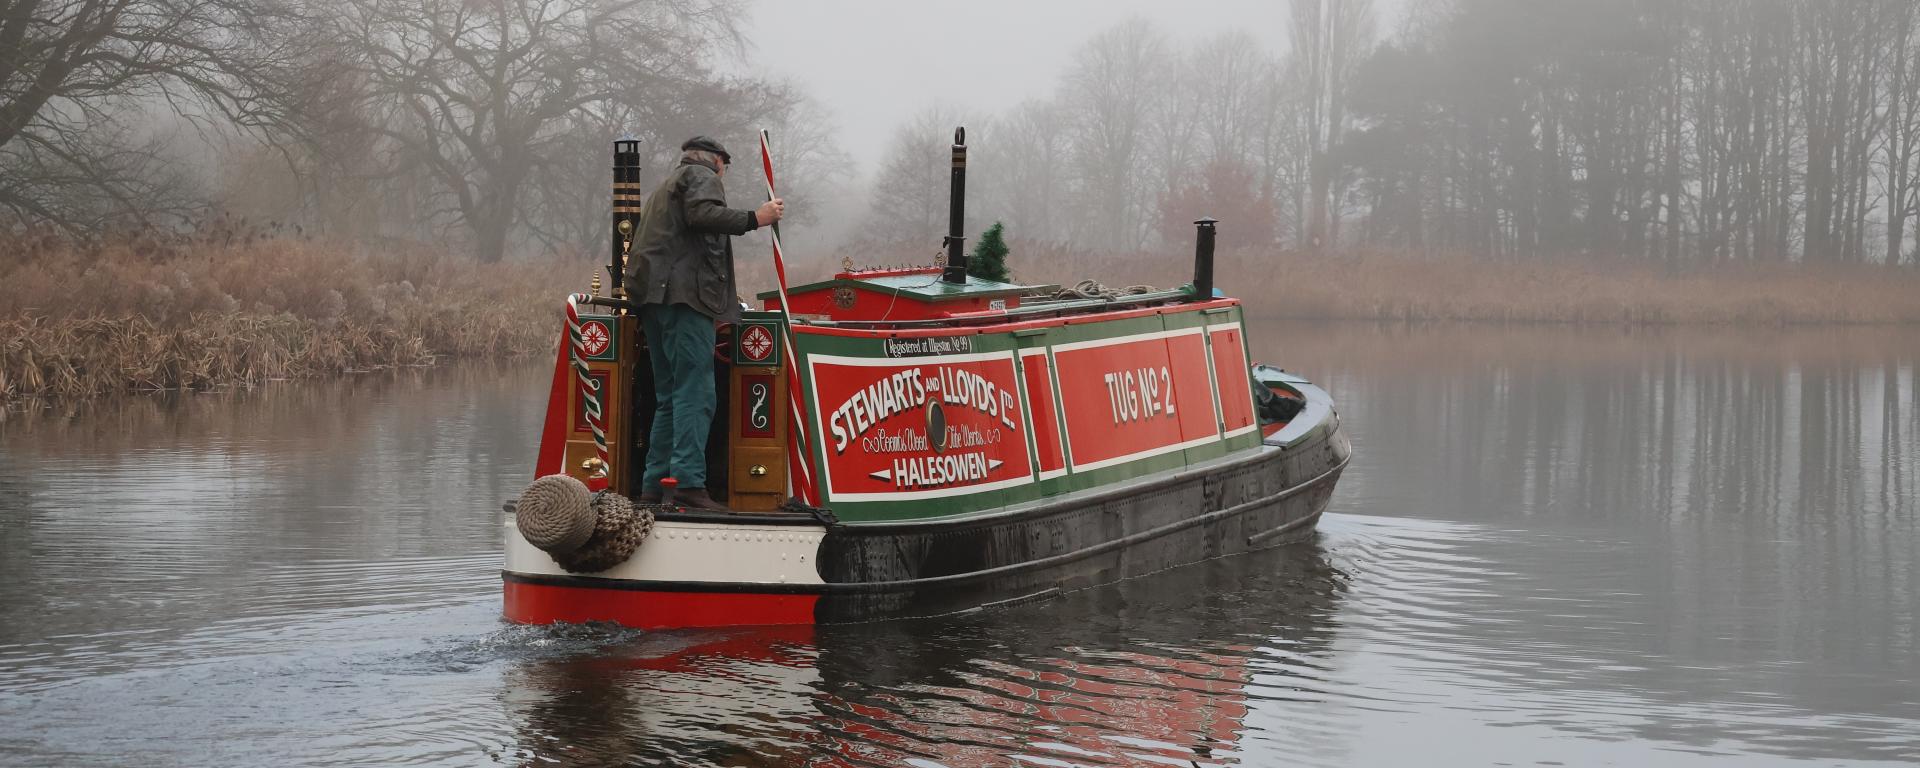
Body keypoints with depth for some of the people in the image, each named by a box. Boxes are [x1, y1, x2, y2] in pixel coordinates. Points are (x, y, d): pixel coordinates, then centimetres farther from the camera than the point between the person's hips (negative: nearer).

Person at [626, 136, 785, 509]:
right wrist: (753, 219, -14)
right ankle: (689, 482, -25)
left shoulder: (664, 188, 33)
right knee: (695, 393, -15)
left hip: (652, 297, 9)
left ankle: (653, 486, 5)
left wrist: (722, 290, 39)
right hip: (685, 296, -9)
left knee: (670, 398, 10)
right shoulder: (702, 177, 6)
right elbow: (702, 214, -16)